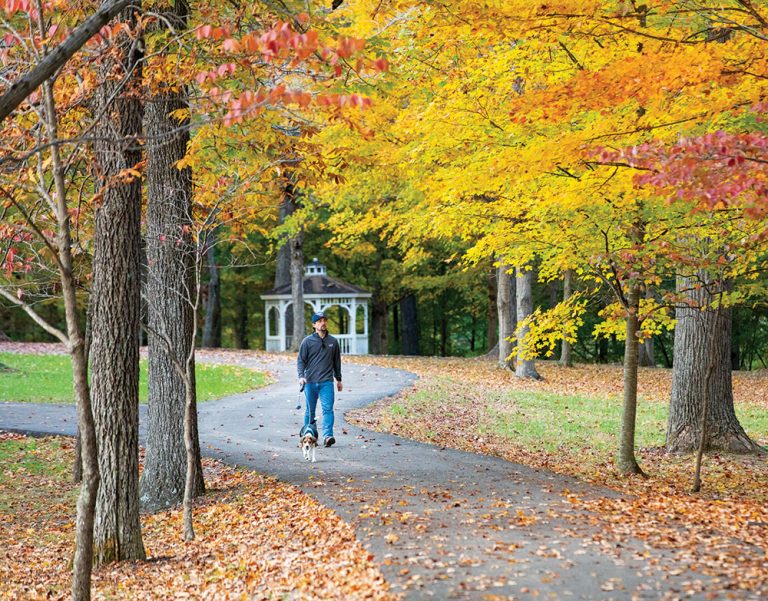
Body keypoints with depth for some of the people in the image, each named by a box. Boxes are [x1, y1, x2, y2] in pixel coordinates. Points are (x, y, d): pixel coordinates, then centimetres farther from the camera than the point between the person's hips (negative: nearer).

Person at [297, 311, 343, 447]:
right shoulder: (307, 341, 1)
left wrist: (338, 379, 21)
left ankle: (328, 436, -20)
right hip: (310, 382, 0)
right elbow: (300, 360, 2)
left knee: (328, 409, -13)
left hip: (327, 381, 0)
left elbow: (337, 361, 18)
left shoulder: (333, 341, 8)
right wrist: (301, 376, -13)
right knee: (310, 411, 9)